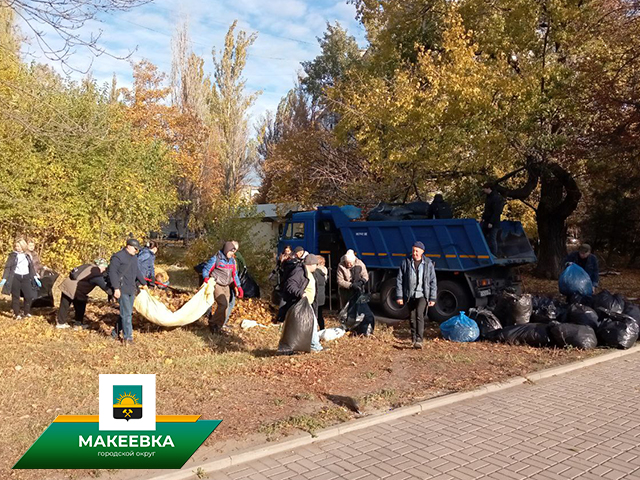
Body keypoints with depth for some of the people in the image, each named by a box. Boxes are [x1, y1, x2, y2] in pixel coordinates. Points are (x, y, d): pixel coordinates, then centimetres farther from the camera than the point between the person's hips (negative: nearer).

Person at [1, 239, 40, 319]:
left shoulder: (27, 256, 10)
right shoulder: (12, 255, 0)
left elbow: (32, 267, 15)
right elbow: (7, 267, -2)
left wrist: (35, 278, 10)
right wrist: (4, 278, -10)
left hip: (26, 277, 3)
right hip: (15, 277, -3)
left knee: (29, 296, 0)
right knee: (15, 297, 3)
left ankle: (27, 312, 16)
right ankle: (17, 314, 12)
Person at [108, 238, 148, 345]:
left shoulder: (134, 258, 19)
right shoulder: (118, 257, -9)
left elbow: (137, 271, 31)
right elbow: (112, 272, -15)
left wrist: (143, 283, 38)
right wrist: (116, 288, -21)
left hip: (131, 290, 9)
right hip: (122, 290, -9)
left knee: (127, 313, 11)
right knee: (126, 313, -9)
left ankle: (116, 332, 25)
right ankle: (128, 337, -3)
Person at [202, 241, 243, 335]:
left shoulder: (232, 261, 8)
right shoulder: (216, 259, -10)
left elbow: (234, 274, 16)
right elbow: (206, 269, -5)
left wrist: (238, 287, 10)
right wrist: (206, 278, -24)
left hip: (226, 286, 7)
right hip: (217, 284, -7)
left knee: (226, 306, 4)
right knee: (223, 304, -20)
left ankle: (218, 326, 17)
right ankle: (213, 324, -3)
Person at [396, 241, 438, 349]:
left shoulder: (428, 264, -1)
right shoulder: (406, 262, -1)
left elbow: (433, 282, 3)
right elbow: (399, 280, 1)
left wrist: (432, 298, 0)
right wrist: (399, 296, -2)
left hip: (422, 295, -2)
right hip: (410, 296, 2)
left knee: (419, 316, -19)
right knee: (412, 318, 12)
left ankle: (419, 340, -19)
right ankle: (413, 338, 31)